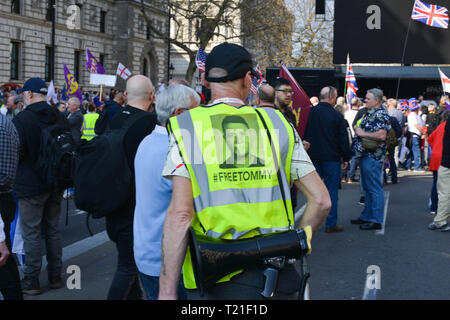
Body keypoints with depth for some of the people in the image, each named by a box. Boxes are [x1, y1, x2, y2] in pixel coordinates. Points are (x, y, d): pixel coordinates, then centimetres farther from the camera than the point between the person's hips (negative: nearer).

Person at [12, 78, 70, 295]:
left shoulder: (21, 120, -15)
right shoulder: (60, 118, 4)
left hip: (30, 186, -6)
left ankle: (31, 281, 7)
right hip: (56, 184, 6)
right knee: (53, 230, 14)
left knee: (31, 234, 1)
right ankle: (55, 276, 21)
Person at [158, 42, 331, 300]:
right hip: (277, 278, 2)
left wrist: (167, 291, -10)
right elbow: (321, 201, 1)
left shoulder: (186, 126, -3)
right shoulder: (278, 123, 4)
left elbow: (180, 213, -13)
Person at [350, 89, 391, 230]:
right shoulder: (370, 113, 17)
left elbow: (382, 135, -26)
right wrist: (358, 129, 10)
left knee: (374, 188, -6)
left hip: (373, 157, -11)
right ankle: (366, 216, 24)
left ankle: (376, 220, -3)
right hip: (365, 155, 11)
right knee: (367, 188, 16)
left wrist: (362, 133, -17)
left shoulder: (381, 114, -14)